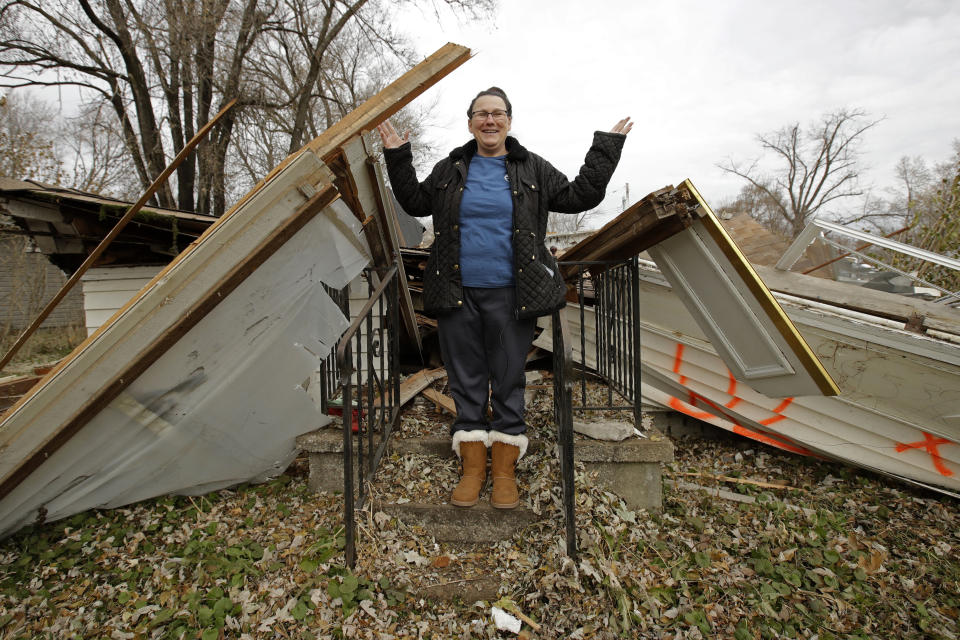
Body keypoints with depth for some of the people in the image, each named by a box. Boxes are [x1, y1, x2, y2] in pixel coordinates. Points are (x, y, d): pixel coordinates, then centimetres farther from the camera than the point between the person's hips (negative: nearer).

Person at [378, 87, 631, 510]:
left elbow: (579, 196, 11)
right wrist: (398, 158, 12)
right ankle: (472, 467, 20)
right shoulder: (451, 169, 13)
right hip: (458, 295, 2)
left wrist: (605, 149, 10)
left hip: (509, 295, -1)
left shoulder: (532, 169, 10)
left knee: (508, 380, 4)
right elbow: (416, 202, 18)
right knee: (466, 380, 7)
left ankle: (505, 470, 18)